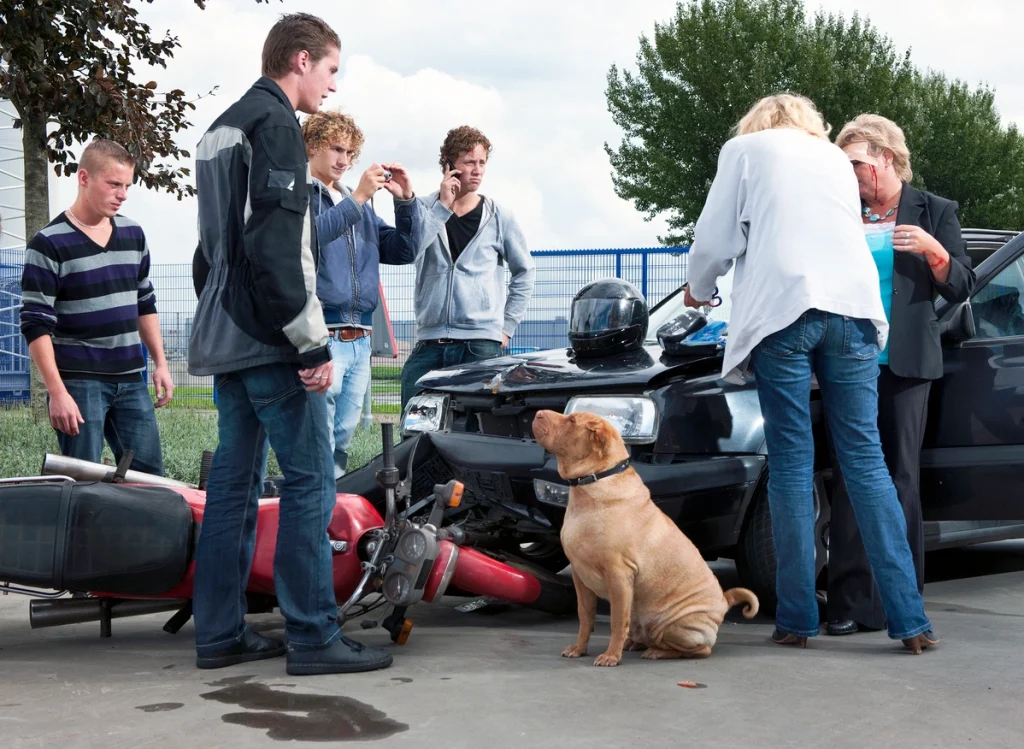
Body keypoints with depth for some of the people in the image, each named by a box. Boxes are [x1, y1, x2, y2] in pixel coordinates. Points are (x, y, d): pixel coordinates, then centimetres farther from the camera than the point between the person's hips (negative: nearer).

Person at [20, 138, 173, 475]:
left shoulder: (133, 234, 9)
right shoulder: (48, 244, -10)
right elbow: (36, 325, -12)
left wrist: (160, 363, 13)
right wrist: (57, 393, -17)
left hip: (131, 380, 6)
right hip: (78, 384, -6)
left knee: (149, 475, 6)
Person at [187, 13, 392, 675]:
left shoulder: (220, 130, 21)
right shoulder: (275, 125, -11)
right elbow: (279, 247, -21)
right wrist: (312, 344, -19)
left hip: (225, 339, 10)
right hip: (270, 341, -10)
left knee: (234, 480, 11)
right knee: (311, 480, -7)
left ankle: (220, 634, 14)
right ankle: (313, 637, -5)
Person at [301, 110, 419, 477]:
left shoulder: (359, 205, 22)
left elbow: (403, 251, 18)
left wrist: (406, 200, 4)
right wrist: (358, 198, -21)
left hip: (359, 340, 7)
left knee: (341, 443, 10)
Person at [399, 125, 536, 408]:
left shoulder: (499, 217, 7)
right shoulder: (425, 209, 7)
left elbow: (525, 271, 16)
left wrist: (508, 325, 9)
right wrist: (443, 206, -11)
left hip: (481, 342, -1)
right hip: (429, 342, 1)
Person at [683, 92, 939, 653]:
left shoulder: (745, 149, 14)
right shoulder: (836, 159, 26)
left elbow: (715, 238, 8)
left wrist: (699, 289, 27)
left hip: (782, 310, -3)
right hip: (851, 309, 3)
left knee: (791, 463, -1)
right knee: (865, 458, 2)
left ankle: (796, 618, -1)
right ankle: (909, 619, -3)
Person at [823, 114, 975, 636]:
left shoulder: (935, 212, 6)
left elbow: (961, 289, 4)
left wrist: (935, 252, -13)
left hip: (905, 363, -2)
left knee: (901, 478, 0)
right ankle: (852, 603, -3)